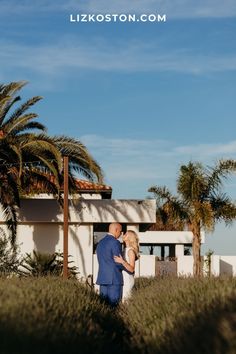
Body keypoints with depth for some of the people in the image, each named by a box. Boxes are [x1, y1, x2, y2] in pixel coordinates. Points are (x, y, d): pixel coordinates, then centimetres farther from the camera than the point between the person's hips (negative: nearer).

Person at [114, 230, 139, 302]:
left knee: (124, 300, -9)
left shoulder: (131, 250, -13)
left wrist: (122, 262, -33)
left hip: (127, 280, -9)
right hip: (122, 279, 9)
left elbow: (131, 269, -20)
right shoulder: (125, 249, 12)